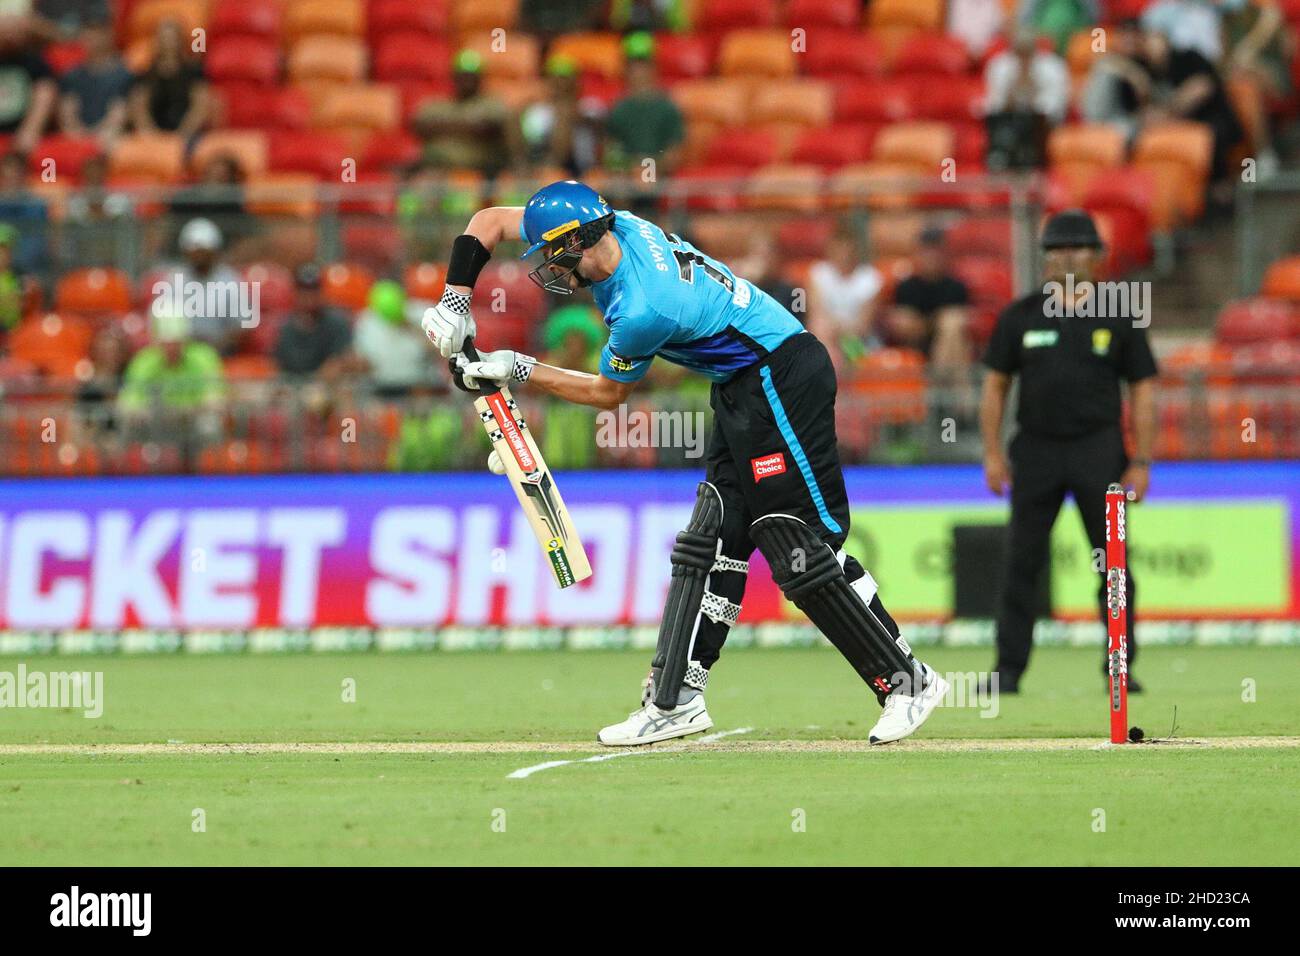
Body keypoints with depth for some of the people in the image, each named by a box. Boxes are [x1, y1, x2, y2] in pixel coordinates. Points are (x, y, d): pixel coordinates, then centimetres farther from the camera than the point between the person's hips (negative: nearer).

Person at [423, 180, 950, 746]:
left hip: (781, 378, -10)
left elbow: (609, 393, -6)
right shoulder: (617, 226, -2)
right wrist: (455, 302, -1)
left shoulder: (641, 311, -26)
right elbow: (491, 221, 8)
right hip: (742, 389, 10)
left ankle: (906, 681, -3)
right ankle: (675, 700, 8)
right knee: (712, 539, 7)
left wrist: (517, 371, -2)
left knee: (799, 548, -11)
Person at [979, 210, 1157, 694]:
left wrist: (1141, 462, -3)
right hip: (1036, 449, 1)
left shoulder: (1118, 318, 3)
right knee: (1022, 562, 0)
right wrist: (993, 453, 1)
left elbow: (1142, 390, 4)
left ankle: (1120, 668, 6)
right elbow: (995, 385, 9)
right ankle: (1009, 667, 4)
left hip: (1098, 450, -1)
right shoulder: (1020, 316, 6)